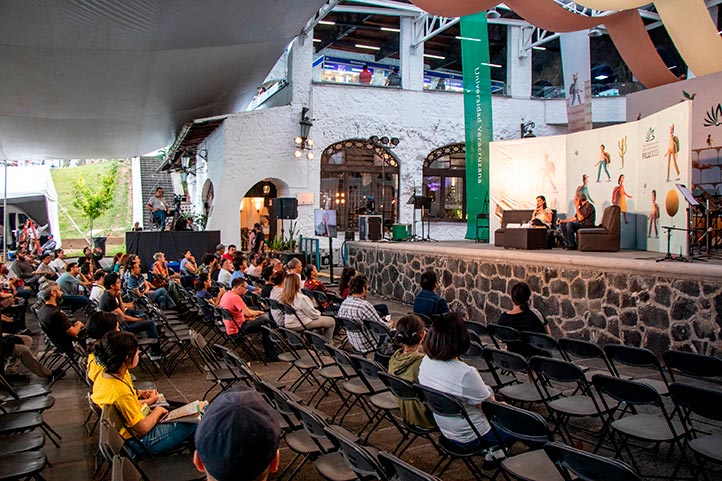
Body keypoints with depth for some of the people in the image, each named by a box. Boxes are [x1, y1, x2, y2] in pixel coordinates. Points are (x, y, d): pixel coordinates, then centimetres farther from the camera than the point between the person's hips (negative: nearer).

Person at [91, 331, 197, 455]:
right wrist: (157, 411, -8)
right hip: (144, 441, -9)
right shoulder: (121, 393, -35)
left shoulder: (103, 377, -7)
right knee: (195, 425, -2)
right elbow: (143, 428, -25)